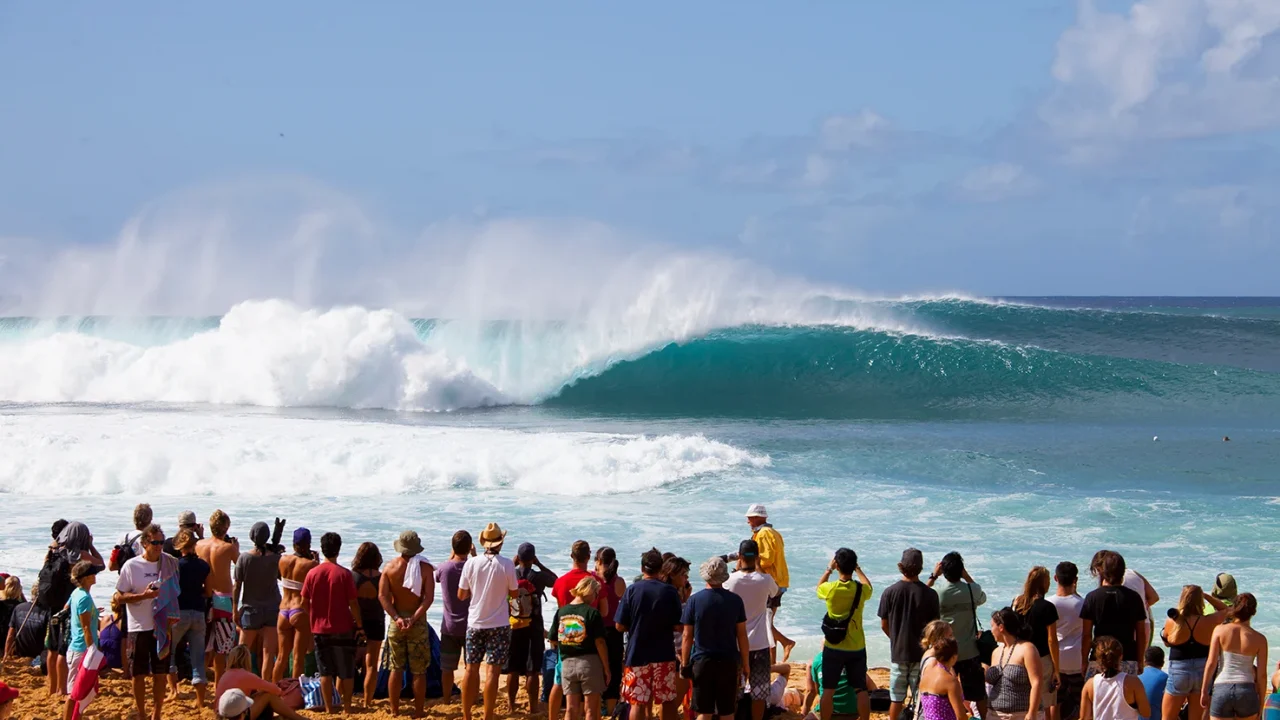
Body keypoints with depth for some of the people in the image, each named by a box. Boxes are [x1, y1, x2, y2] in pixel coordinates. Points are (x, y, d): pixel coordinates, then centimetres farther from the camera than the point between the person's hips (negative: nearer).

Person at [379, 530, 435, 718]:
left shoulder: (390, 567, -2)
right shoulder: (425, 568, -8)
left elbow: (382, 596, -8)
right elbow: (429, 598, -17)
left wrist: (396, 618, -13)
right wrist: (414, 618, -18)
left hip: (396, 622, 2)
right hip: (418, 622, -2)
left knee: (396, 669, 11)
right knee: (419, 672, 5)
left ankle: (394, 712, 14)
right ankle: (418, 713, 7)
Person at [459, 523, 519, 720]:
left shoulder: (471, 563, -6)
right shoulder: (506, 565, -12)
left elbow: (461, 595, 1)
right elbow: (513, 593, 0)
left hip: (475, 623, 3)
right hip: (499, 625, -2)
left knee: (472, 670, 11)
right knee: (492, 671, -2)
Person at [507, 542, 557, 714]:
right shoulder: (539, 576, -8)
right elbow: (556, 580, 11)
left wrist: (513, 564, 12)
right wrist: (539, 565, 9)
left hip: (513, 627, 2)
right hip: (534, 628, -2)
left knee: (512, 669, 10)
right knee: (533, 670, 1)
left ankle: (511, 705, 16)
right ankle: (533, 706, 2)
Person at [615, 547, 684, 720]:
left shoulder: (632, 590, -6)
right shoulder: (670, 592, -4)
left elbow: (620, 626, -6)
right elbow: (678, 626, -4)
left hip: (637, 654, -1)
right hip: (664, 655, 1)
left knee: (637, 703, 1)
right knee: (668, 702, 11)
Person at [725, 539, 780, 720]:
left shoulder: (731, 580, -10)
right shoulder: (765, 580, -9)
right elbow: (775, 592, 15)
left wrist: (737, 569, 12)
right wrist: (759, 568, 16)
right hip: (759, 643, -1)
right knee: (759, 691, 6)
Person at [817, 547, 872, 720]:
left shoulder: (830, 589, -16)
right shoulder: (861, 590, -12)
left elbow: (819, 587, 10)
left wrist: (829, 569, 18)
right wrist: (858, 569, 23)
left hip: (833, 648, -1)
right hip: (857, 648, 1)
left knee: (828, 690, 7)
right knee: (861, 690, 9)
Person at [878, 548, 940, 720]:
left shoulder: (889, 592, -8)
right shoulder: (930, 594, -11)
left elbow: (884, 625, -1)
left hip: (898, 652, 1)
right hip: (922, 652, -1)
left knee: (896, 698, 12)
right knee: (922, 698, 6)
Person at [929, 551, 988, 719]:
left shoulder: (937, 592, -14)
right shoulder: (972, 590, -12)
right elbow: (982, 598, 13)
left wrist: (933, 576, 10)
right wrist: (966, 576, 10)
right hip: (969, 652, 1)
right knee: (978, 693, 15)